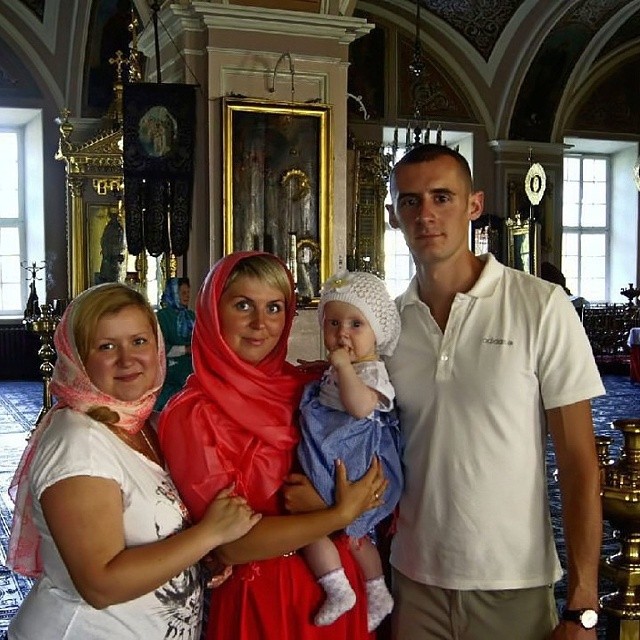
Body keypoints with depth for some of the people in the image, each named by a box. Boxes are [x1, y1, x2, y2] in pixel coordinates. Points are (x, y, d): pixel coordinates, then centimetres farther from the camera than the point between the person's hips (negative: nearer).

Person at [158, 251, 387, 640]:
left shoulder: (305, 386, -1)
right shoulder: (192, 414, -14)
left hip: (335, 583, 5)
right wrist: (340, 514, -20)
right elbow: (231, 544, -19)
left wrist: (323, 500, -19)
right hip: (258, 600, -4)